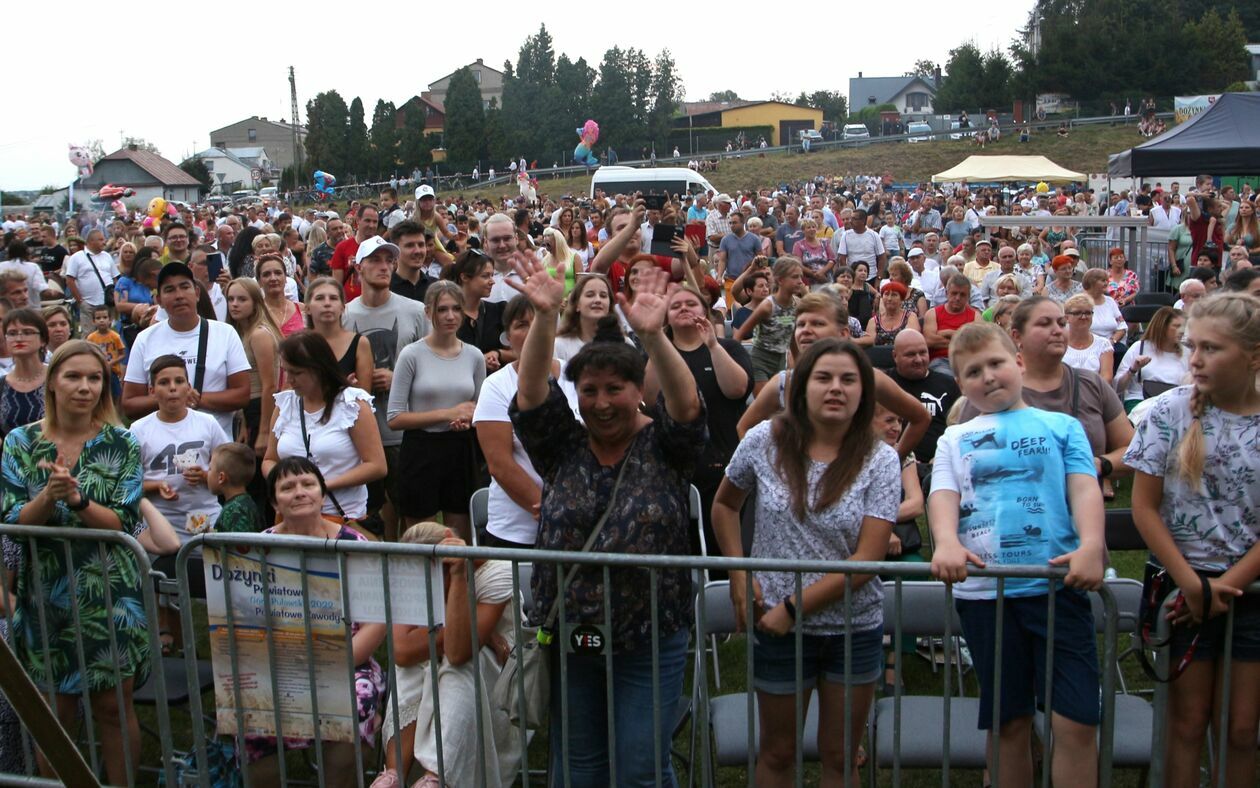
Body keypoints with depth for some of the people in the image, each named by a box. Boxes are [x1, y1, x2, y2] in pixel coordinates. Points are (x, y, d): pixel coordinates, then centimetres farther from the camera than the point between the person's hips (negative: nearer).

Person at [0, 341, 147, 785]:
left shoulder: (121, 444, -2)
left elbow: (123, 523, -8)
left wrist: (77, 499, -24)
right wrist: (49, 495, -22)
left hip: (109, 592, -1)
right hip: (45, 594, 1)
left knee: (114, 705, 3)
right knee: (56, 710, 8)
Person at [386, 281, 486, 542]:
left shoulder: (474, 356, 4)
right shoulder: (412, 355, -8)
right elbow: (394, 419, -10)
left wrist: (468, 418, -7)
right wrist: (447, 414, -16)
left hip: (461, 451, 4)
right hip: (421, 451, -3)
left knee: (461, 542, 11)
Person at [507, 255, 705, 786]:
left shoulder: (664, 446, -2)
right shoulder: (563, 446, 3)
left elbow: (687, 405, -22)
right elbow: (531, 391, -11)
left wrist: (653, 336, -38)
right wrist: (545, 317, -27)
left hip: (650, 638, -2)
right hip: (567, 634, 3)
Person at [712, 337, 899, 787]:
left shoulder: (880, 461, -9)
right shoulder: (765, 441, -6)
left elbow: (868, 557, -14)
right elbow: (724, 504, 9)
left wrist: (793, 609, -17)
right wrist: (739, 576, -2)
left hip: (855, 628, 0)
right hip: (777, 624, 0)